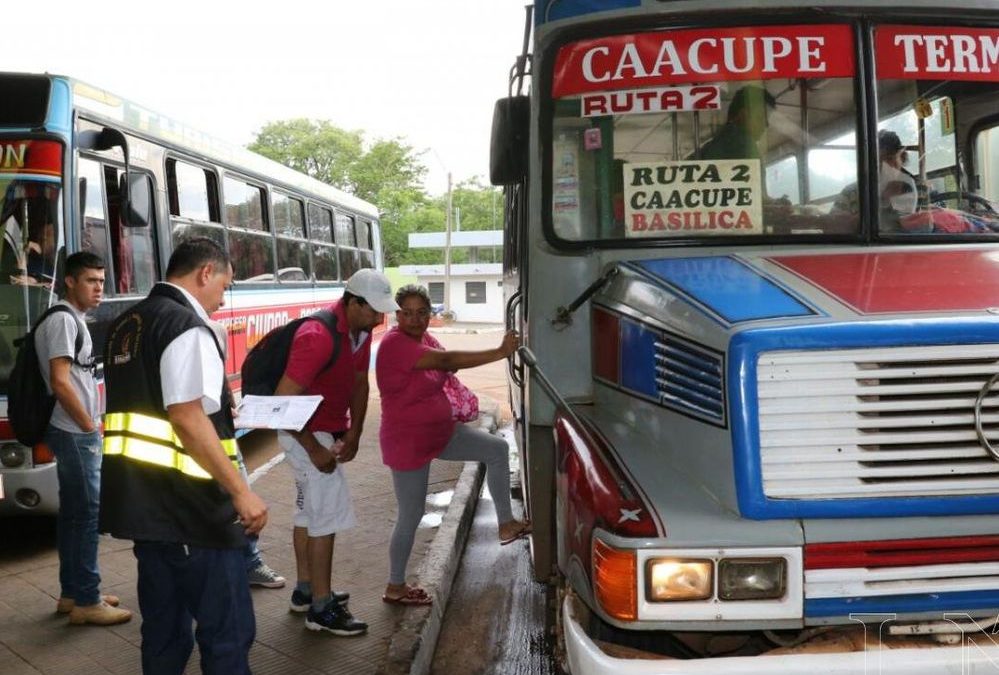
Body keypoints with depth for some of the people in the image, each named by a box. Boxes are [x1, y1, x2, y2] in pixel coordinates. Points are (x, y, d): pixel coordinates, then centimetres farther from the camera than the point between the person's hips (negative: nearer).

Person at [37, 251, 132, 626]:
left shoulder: (74, 319, 16)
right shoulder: (62, 320, -14)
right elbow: (60, 382, -21)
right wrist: (91, 426, -15)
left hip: (76, 431, 10)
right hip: (75, 432, -10)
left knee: (73, 512, 13)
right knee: (87, 512, -7)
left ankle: (72, 593, 21)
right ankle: (86, 601, -1)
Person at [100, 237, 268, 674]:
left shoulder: (127, 325, 15)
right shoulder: (187, 326, -14)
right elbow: (186, 417, -22)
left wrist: (220, 413, 27)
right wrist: (241, 491, -20)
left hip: (141, 500, 9)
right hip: (186, 505, -9)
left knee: (164, 629, 18)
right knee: (227, 632, 0)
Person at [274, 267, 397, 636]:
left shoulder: (361, 331, -2)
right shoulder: (319, 338, -29)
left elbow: (359, 383, 7)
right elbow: (283, 402, -29)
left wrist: (353, 432, -4)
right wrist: (314, 450, -24)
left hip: (328, 431, 9)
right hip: (306, 433, -9)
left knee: (310, 509, 17)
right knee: (328, 512, -8)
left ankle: (305, 590, 29)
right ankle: (321, 608, 0)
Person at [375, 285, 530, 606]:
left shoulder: (425, 338, 3)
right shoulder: (395, 343, -24)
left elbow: (445, 368, 19)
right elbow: (447, 360, -34)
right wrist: (500, 352, -35)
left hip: (443, 431, 9)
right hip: (408, 443, -9)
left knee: (497, 449, 3)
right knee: (411, 517, 2)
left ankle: (506, 524, 11)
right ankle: (395, 588, 20)